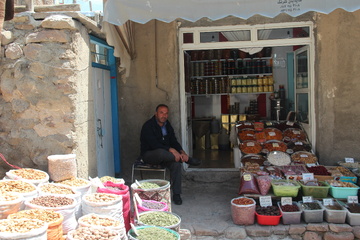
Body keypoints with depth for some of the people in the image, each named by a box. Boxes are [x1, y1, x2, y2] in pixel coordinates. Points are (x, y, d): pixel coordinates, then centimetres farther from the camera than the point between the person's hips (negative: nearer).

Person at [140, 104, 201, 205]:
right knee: (161, 152, -40)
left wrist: (182, 152, -13)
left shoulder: (167, 125, 9)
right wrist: (171, 150, -34)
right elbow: (154, 145, -26)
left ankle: (176, 194, -18)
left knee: (176, 164, -25)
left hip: (165, 155, 6)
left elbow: (174, 141, 7)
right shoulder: (148, 126, -14)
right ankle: (188, 160, -24)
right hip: (149, 154, -6)